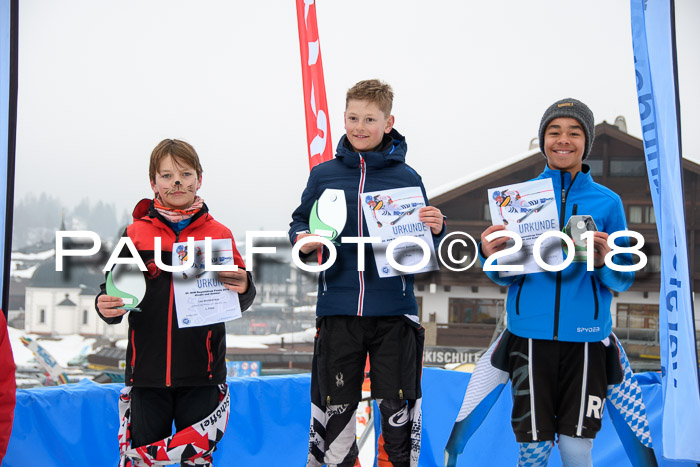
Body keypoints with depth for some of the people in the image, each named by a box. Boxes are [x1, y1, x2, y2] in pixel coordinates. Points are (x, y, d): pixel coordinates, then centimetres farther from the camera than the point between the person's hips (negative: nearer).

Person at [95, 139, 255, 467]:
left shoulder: (219, 235, 3)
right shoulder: (136, 234, 3)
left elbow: (238, 303, 7)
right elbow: (116, 292, 8)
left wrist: (243, 289, -15)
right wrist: (106, 307, -14)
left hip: (201, 374, 0)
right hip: (147, 371, 0)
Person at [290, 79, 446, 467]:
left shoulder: (407, 178, 4)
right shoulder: (324, 175, 6)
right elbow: (300, 222, 14)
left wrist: (435, 230, -13)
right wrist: (303, 239, -7)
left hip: (393, 311, -1)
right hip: (338, 310, 1)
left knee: (398, 407, 4)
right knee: (334, 406, 6)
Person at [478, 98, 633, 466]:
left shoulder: (607, 202, 6)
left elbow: (623, 280, 5)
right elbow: (503, 275, 8)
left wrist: (604, 262, -17)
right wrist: (491, 256, -14)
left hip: (586, 338, 0)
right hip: (530, 335, 0)